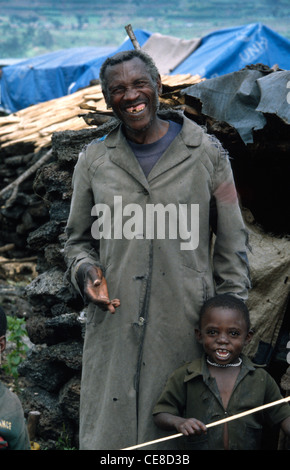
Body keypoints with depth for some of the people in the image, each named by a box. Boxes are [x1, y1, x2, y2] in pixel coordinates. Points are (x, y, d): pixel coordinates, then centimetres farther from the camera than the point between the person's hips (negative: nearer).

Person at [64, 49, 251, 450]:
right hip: (115, 325, 2)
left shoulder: (206, 153, 4)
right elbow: (78, 240, 19)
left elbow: (232, 246, 7)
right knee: (111, 430, 1)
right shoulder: (94, 161, 9)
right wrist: (86, 272, -4)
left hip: (188, 325, -1)